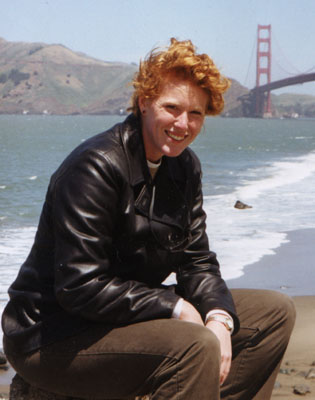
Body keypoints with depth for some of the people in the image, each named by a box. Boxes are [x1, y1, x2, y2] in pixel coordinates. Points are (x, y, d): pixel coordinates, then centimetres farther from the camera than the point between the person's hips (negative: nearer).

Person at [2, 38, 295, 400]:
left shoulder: (184, 167, 6)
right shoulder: (96, 166, -21)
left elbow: (197, 261, 7)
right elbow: (79, 287, -25)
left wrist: (219, 318, -14)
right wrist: (174, 306, -19)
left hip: (133, 313, 9)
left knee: (275, 311, 8)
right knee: (195, 347, -35)